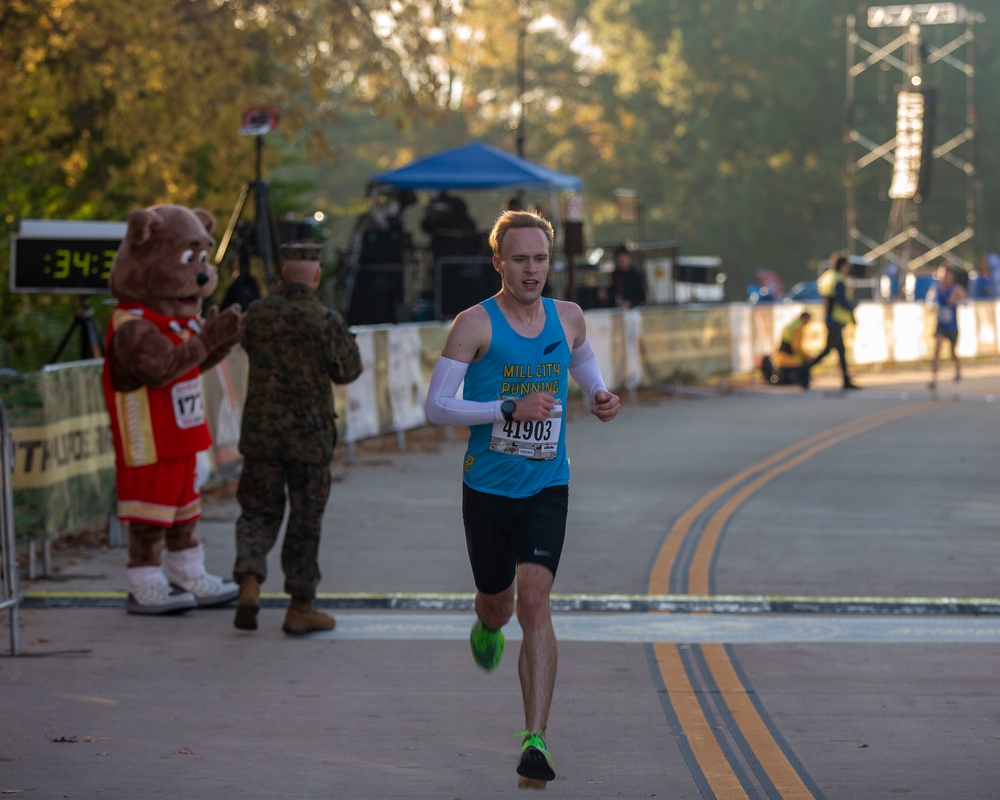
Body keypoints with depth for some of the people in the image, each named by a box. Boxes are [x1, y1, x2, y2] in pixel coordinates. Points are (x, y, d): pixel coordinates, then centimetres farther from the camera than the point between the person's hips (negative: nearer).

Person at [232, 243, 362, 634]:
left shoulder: (258, 313, -1)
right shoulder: (327, 321, -12)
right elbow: (348, 371, -2)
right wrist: (344, 337, 14)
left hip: (261, 430, 3)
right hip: (310, 434, -3)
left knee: (258, 511, 13)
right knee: (305, 519, 7)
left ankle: (249, 583, -10)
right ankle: (300, 606, 12)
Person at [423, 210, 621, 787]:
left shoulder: (567, 318, 3)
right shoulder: (476, 324, -9)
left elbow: (584, 359, 26)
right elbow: (436, 406, -13)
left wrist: (601, 398, 5)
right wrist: (510, 409, -22)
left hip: (547, 486, 1)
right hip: (487, 486, -1)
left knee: (534, 602, -15)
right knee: (498, 603, 15)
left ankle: (536, 741, -16)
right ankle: (488, 627, 57)